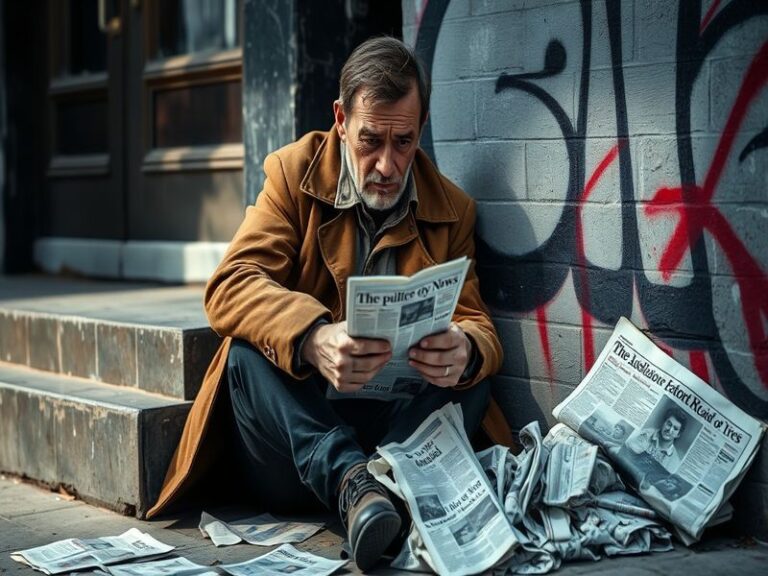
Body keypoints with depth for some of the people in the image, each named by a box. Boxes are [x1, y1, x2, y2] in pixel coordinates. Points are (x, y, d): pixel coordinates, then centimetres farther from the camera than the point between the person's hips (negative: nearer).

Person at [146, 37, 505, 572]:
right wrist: (312, 339, -37)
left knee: (471, 370, -24)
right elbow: (229, 286, -13)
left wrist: (465, 351, -28)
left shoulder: (451, 210, 7)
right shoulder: (295, 173, 0)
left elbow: (478, 326, 1)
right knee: (248, 350, -28)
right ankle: (352, 479, -40)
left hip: (398, 417, 1)